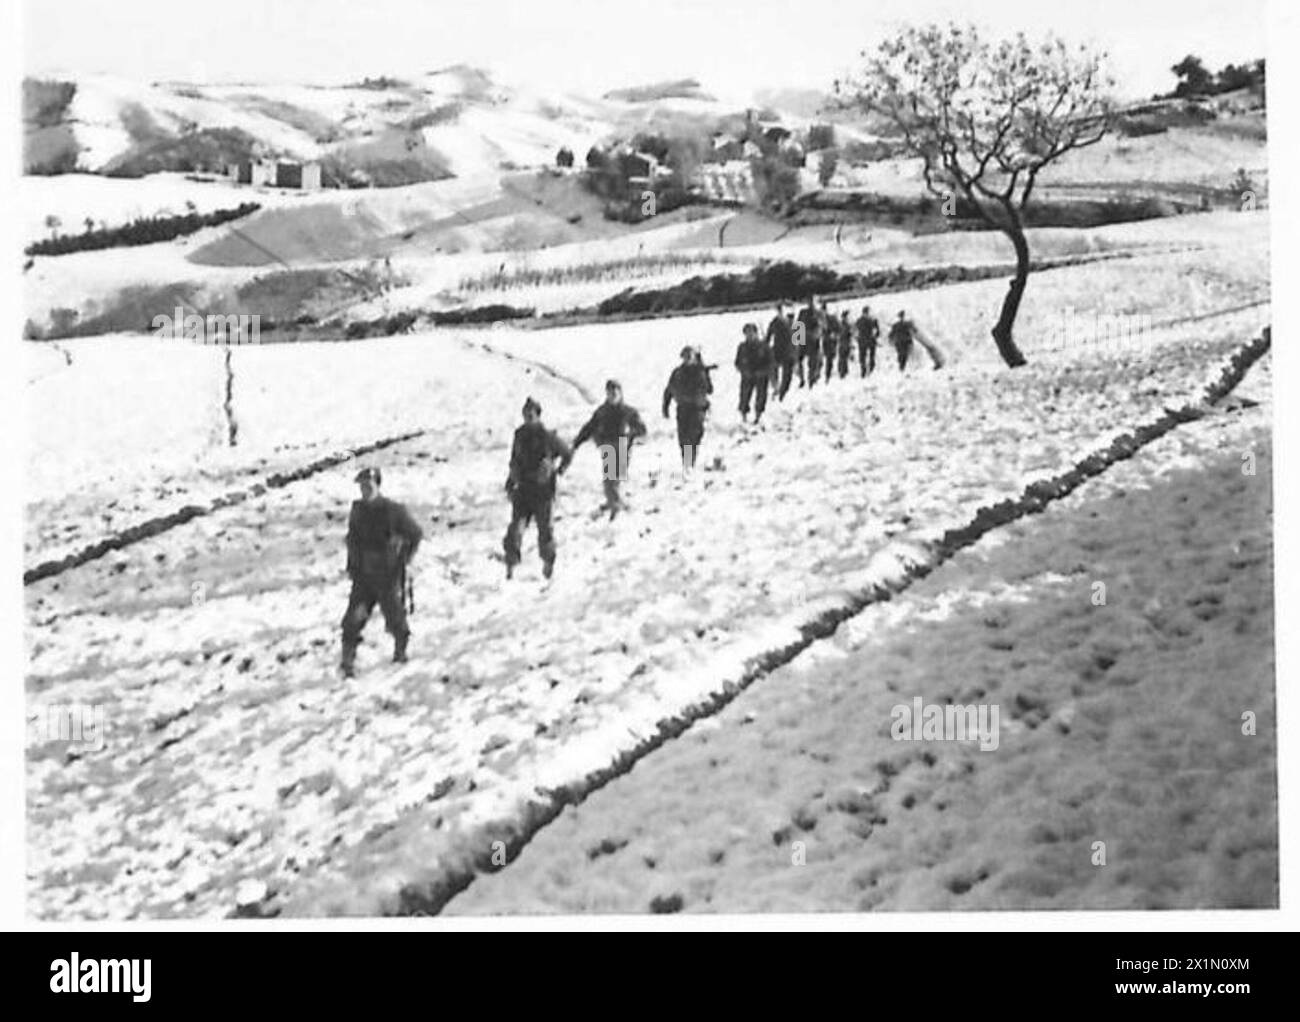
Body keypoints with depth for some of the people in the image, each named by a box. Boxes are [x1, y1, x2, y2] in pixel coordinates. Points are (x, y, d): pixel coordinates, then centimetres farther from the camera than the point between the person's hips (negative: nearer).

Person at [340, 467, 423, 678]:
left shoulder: (394, 511, -13)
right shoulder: (357, 511, 1)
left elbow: (416, 534, -2)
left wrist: (404, 558, -5)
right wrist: (351, 566, 10)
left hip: (389, 578, -3)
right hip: (363, 577, 3)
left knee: (395, 619, 10)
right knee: (352, 620, -8)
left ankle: (400, 650, 38)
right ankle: (348, 662, -3)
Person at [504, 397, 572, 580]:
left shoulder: (548, 437, -9)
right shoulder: (519, 435, 4)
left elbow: (568, 454, 4)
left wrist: (558, 472, -4)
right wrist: (510, 483, 12)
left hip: (543, 491, -3)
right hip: (523, 488, 3)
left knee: (544, 529, 7)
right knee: (516, 527, -10)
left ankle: (548, 561, 29)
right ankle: (510, 564, -8)